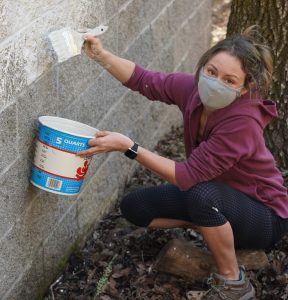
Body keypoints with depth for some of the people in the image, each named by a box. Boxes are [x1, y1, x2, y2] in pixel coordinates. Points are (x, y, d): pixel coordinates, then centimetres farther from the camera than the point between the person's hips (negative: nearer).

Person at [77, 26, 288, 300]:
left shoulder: (243, 122, -36)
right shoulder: (194, 89, -17)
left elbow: (187, 176, -35)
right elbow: (143, 80, -3)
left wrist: (128, 147, -37)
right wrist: (101, 56, -16)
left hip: (264, 217, -7)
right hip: (212, 191, 7)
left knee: (204, 195, -38)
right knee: (134, 207, -1)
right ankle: (216, 227, 13)